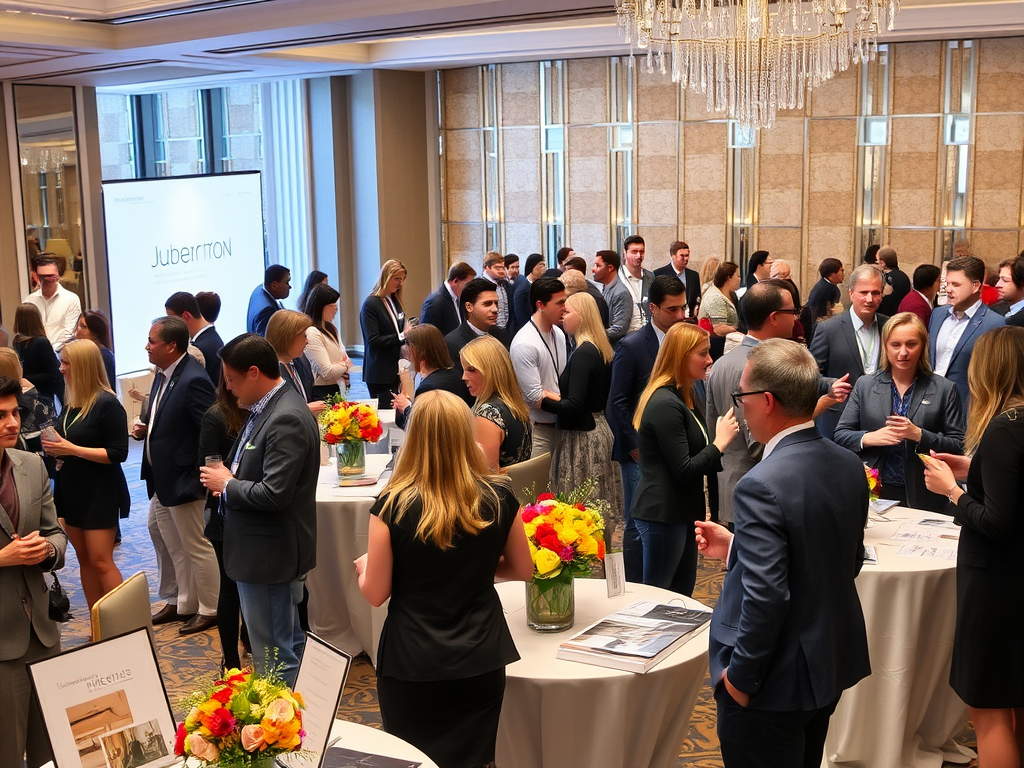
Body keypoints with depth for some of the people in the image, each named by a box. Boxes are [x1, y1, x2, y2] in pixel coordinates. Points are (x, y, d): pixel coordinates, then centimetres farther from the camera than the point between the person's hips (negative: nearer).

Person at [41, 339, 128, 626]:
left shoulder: (107, 403, -16)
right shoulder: (70, 402, 7)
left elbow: (119, 453, -18)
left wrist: (72, 449, -22)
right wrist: (54, 447, -4)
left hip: (100, 493, -8)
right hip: (70, 490, 8)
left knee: (100, 561, -7)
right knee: (84, 559, 11)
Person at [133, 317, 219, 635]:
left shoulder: (193, 380, -24)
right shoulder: (163, 373, 6)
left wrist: (201, 474, -21)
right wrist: (144, 427, 1)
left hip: (183, 479, -10)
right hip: (162, 478, 10)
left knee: (196, 546, 4)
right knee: (163, 535, 19)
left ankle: (210, 609, 21)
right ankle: (181, 602, 34)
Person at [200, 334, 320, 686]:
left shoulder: (286, 420, -24)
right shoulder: (265, 408, 8)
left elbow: (274, 494, -28)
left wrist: (227, 485, -12)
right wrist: (229, 479, 2)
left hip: (269, 554, -11)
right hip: (263, 550, 11)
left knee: (274, 657, 2)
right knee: (290, 642, 22)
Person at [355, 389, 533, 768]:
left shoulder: (392, 505, -17)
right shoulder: (499, 498, -9)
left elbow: (375, 593, -10)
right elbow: (523, 570, 5)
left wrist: (364, 566, 12)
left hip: (412, 668, -2)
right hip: (482, 662, 2)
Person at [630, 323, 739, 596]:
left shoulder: (682, 397, 13)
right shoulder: (666, 404, -21)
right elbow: (684, 470, -22)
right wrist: (720, 442, -16)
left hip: (681, 512, 10)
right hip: (662, 515, -10)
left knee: (683, 593, 17)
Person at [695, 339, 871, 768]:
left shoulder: (761, 486, -27)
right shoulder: (849, 466, -2)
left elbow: (766, 596, -29)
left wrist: (740, 676, -14)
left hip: (776, 682, -8)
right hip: (833, 665, 8)